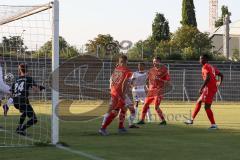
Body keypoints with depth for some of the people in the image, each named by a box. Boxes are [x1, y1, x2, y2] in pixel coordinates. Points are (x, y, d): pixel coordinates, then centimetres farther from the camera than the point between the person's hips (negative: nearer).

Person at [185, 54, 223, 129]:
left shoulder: (205, 67, -10)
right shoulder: (212, 67, 18)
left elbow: (208, 78, -24)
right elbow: (221, 75, 21)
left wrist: (201, 88, -23)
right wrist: (219, 83, 35)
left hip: (209, 88, -10)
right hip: (213, 88, 10)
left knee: (207, 107, -8)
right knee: (198, 102, 17)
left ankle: (213, 125, -9)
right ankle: (192, 119, 23)